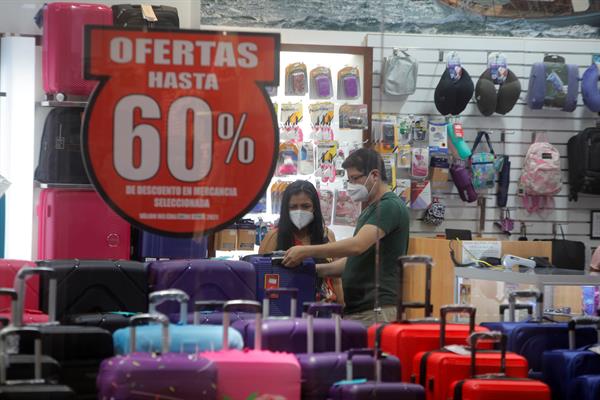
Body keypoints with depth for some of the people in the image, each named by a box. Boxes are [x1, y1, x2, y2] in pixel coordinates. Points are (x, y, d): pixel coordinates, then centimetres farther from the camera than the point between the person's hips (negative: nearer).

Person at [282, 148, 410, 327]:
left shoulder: (390, 206, -10)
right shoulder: (370, 210, 23)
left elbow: (358, 245, -22)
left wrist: (306, 251, -18)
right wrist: (316, 269, 12)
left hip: (377, 310, -9)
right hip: (355, 310, 9)